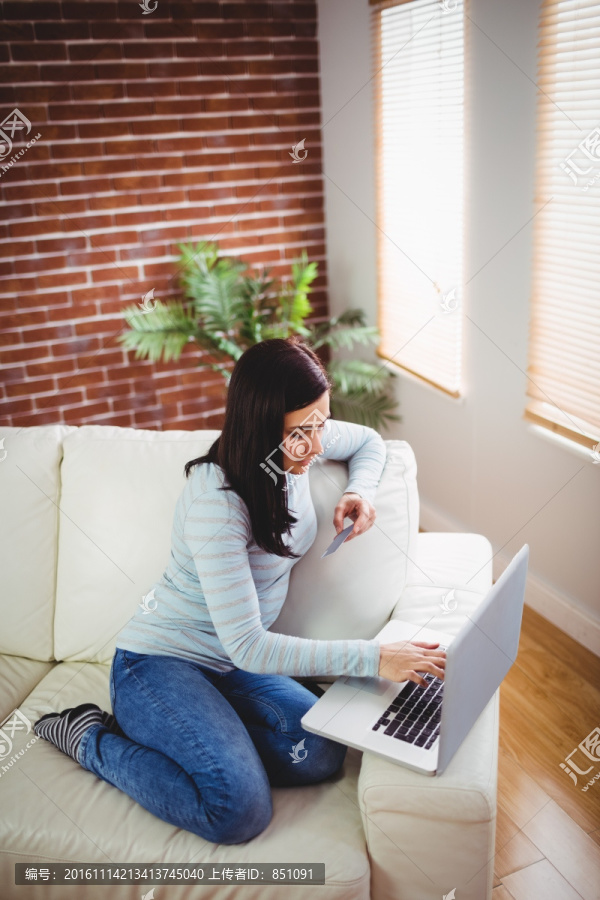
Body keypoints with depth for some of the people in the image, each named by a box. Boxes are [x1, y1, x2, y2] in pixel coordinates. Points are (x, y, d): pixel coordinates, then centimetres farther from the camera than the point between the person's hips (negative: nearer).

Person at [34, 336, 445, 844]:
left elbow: (369, 442, 16)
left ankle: (169, 730, 5)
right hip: (160, 663, -7)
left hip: (232, 666, 7)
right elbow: (248, 647, -28)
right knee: (240, 811, -25)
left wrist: (359, 492, -6)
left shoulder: (296, 445, -7)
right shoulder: (215, 505, -28)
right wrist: (373, 658, -30)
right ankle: (94, 739, -1)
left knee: (321, 755, -18)